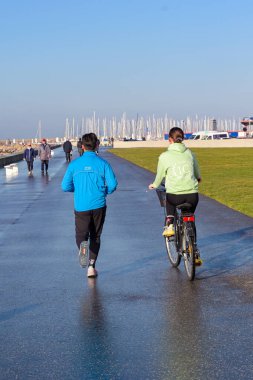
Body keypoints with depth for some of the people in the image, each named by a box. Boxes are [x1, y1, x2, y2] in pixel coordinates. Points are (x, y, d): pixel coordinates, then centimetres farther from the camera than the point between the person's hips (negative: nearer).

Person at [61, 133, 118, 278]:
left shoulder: (74, 164, -1)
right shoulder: (102, 163, -4)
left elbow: (65, 186, -1)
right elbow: (113, 184, -10)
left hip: (81, 206, 0)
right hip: (99, 205, 0)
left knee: (81, 234, 9)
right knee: (95, 236, 15)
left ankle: (83, 246, -27)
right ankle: (91, 267, 12)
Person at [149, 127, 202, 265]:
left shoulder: (164, 156, -2)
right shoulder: (190, 154, 8)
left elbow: (160, 176, 10)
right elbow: (197, 175, 24)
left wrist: (155, 185, 32)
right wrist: (197, 179, 48)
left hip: (174, 195, -2)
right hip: (192, 195, 3)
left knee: (170, 202, 35)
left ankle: (169, 225, 13)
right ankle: (195, 254, 20)